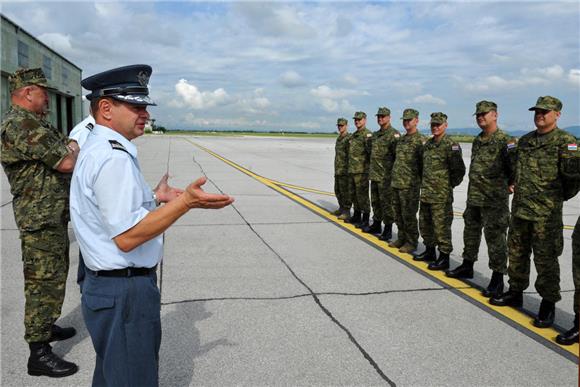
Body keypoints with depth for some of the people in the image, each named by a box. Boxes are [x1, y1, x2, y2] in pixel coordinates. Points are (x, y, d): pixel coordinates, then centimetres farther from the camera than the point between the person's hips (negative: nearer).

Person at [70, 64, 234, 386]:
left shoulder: (96, 150, 11)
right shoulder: (114, 157, -23)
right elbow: (126, 237, -27)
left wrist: (155, 199, 15)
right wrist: (184, 202, -26)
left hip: (106, 284, 11)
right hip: (125, 291, -10)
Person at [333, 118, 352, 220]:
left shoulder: (349, 138, -12)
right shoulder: (338, 139, 17)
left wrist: (349, 170, -21)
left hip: (345, 170, -9)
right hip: (338, 170, 9)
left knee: (345, 191, -6)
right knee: (338, 191, 15)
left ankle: (346, 212, 0)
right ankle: (341, 209, 26)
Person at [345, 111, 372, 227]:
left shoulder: (368, 134, -10)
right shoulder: (353, 135, 17)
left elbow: (371, 151, -16)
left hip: (362, 170, -9)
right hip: (352, 170, 9)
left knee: (362, 194, -5)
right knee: (354, 194, 14)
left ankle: (365, 219, 1)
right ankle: (356, 216, 25)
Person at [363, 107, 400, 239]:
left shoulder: (394, 134, -11)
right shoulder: (375, 135, 15)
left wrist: (394, 173, -17)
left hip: (386, 176, -8)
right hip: (374, 174, 8)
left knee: (386, 203, -3)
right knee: (375, 201, 16)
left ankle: (388, 229, 5)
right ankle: (376, 225, 28)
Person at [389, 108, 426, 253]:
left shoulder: (421, 140, -11)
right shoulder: (401, 139, 15)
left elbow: (424, 164, -12)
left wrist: (420, 181, -11)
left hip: (410, 185, -8)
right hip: (396, 183, 8)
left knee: (409, 215, -1)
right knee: (398, 214, 15)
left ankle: (412, 242, 11)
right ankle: (401, 238, 27)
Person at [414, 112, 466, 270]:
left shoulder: (451, 145, -12)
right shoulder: (428, 144, 12)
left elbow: (459, 170, -13)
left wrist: (449, 185, -6)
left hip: (441, 195, -8)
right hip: (426, 193, 9)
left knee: (441, 227, -2)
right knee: (425, 224, 18)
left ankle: (444, 258, 8)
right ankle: (429, 252, 34)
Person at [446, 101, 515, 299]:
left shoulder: (505, 140, -12)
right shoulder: (477, 141, 13)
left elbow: (515, 168, -13)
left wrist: (504, 186, -6)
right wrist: (475, 188, 15)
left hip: (495, 201, -8)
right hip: (473, 198, 8)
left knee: (495, 238, -2)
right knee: (470, 232, 19)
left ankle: (497, 280, 8)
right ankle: (467, 266, 35)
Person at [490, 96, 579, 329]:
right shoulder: (524, 141, 13)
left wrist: (558, 197, -2)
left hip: (546, 213, -7)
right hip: (519, 208, 7)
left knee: (545, 259, 0)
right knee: (516, 253, 16)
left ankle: (548, 304, 13)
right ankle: (516, 292, 31)